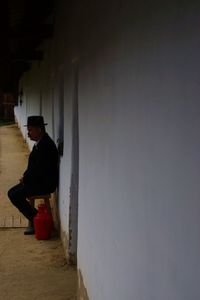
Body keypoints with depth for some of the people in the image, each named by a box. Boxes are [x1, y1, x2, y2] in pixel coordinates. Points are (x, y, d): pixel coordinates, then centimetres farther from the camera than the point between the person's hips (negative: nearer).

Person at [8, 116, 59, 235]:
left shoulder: (46, 145, -22)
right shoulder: (40, 143, 10)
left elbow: (39, 169, -24)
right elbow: (33, 165, 19)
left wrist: (25, 179, -10)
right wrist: (25, 176, 3)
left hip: (45, 183, -10)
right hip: (38, 180, 10)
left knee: (15, 196, -17)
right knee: (12, 193, 7)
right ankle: (34, 220, 7)